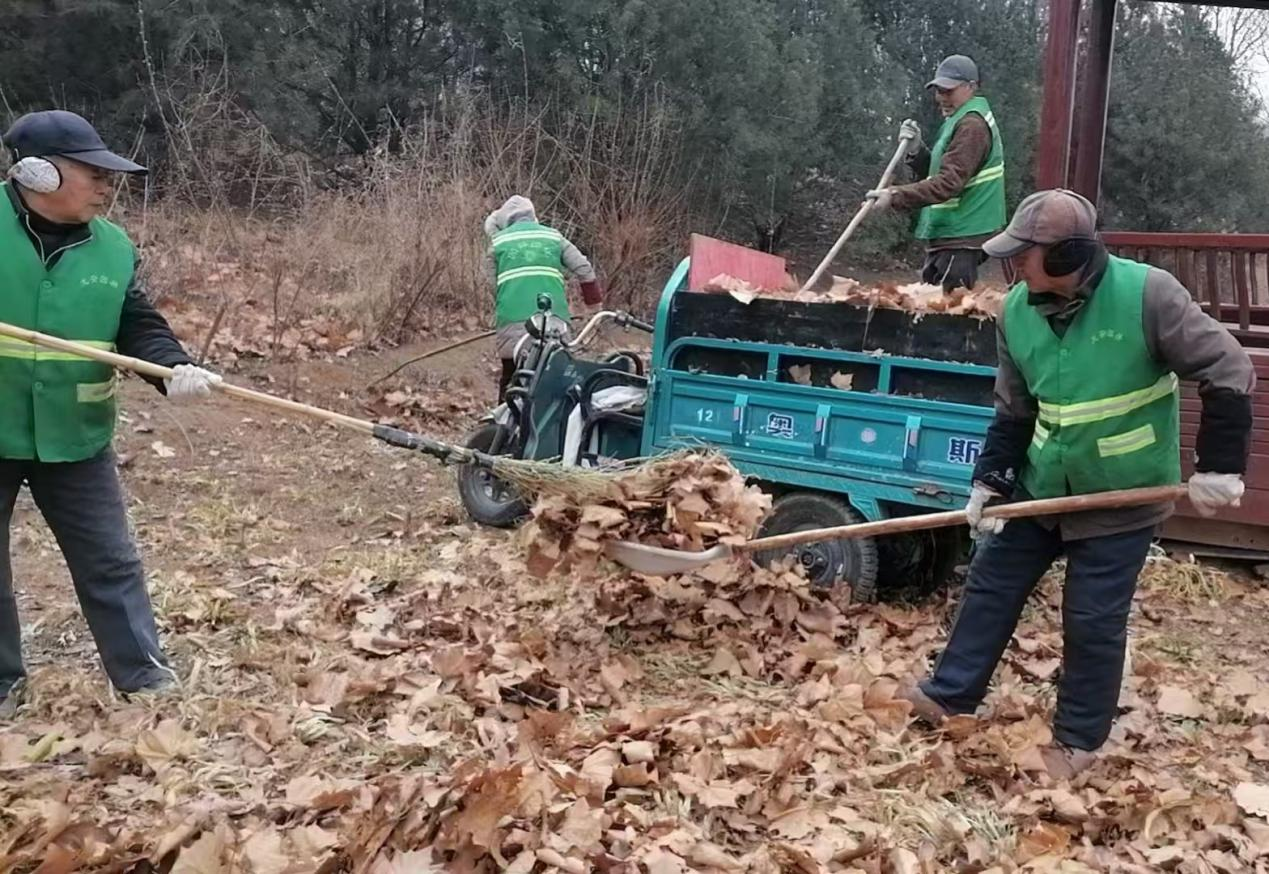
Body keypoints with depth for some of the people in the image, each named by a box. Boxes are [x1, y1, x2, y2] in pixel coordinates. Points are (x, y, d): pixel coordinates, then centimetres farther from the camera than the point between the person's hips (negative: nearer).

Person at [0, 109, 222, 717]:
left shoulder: (112, 248, 1)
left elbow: (139, 325, -3)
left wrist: (174, 368, -22)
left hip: (74, 435, 3)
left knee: (109, 561, 10)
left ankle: (143, 673, 22)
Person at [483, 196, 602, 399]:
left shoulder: (498, 241, 13)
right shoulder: (553, 236, 16)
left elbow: (491, 283, 13)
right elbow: (583, 268, 11)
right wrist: (594, 297, 24)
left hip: (513, 320, -1)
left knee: (511, 379, 9)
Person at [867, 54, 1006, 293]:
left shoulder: (972, 126, -15)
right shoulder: (962, 121, 19)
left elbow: (948, 183, -25)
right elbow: (936, 173, 19)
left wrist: (895, 197, -27)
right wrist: (915, 150, 1)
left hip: (960, 239, -10)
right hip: (948, 237, 10)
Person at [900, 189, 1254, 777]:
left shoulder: (1147, 294, -21)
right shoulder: (1018, 311, -5)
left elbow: (1228, 374, -15)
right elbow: (1013, 410, 6)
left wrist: (1219, 466, -16)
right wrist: (990, 480, -2)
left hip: (1122, 498, -5)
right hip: (1042, 486, 5)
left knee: (1093, 621, 3)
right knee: (990, 584, 12)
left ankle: (1078, 739, 22)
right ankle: (951, 693, 28)